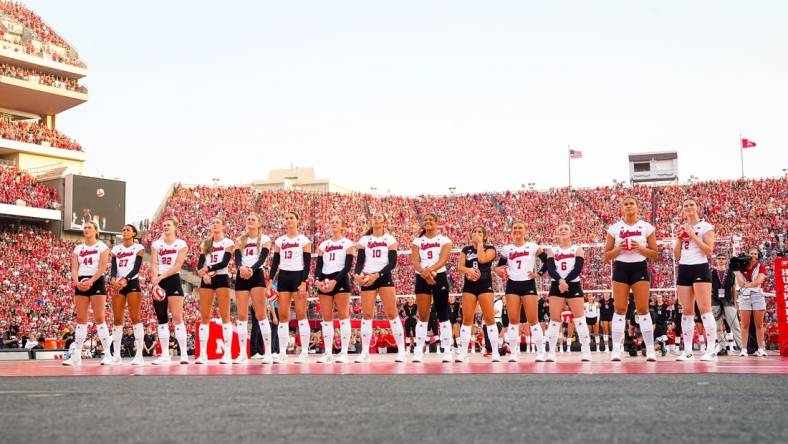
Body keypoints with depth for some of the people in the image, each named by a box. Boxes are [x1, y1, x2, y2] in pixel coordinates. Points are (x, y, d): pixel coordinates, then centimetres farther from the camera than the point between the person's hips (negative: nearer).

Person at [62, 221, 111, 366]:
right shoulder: (78, 248, 15)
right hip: (81, 284, 4)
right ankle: (77, 355, 3)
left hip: (97, 282, -4)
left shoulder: (102, 246, 3)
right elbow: (74, 268, 7)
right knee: (80, 319, 2)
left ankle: (107, 354, -7)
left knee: (99, 318, -8)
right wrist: (76, 282, -13)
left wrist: (91, 282, -21)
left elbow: (102, 267, -9)